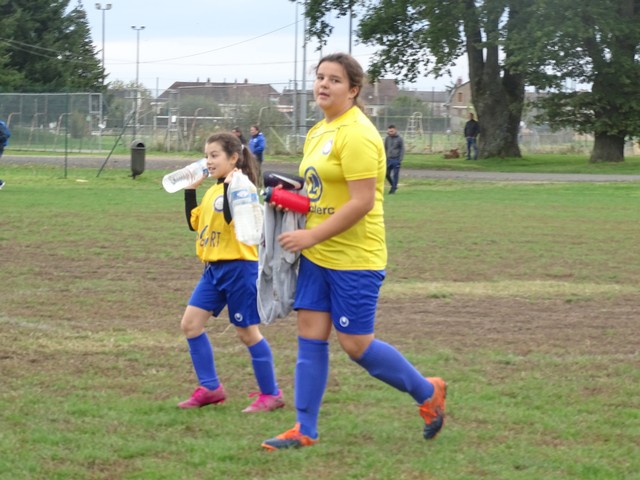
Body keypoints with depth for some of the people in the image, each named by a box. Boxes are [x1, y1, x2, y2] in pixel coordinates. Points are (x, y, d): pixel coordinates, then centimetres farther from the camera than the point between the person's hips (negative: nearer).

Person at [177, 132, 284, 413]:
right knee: (190, 324, 3)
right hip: (213, 268, 9)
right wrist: (190, 189, 13)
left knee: (247, 332, -1)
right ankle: (210, 388, 10)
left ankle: (270, 394, 11)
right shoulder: (213, 190, 13)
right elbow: (194, 222, 17)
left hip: (238, 268, -9)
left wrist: (230, 186, -27)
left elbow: (232, 217, -28)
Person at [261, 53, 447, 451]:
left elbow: (362, 202, -22)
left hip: (355, 258, -9)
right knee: (310, 336, 4)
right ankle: (305, 430, 8)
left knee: (356, 344, -3)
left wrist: (311, 236, -20)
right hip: (317, 255, 9)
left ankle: (428, 392, 18)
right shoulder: (319, 132, 13)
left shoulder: (356, 134, -17)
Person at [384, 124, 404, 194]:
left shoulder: (399, 139, -3)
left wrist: (400, 160, -10)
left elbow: (402, 150, -3)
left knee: (395, 175, -2)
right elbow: (385, 148, 14)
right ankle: (393, 185, 23)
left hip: (396, 159, -4)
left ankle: (393, 188, 5)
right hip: (389, 159, 4)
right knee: (387, 174, 3)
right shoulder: (387, 138, 7)